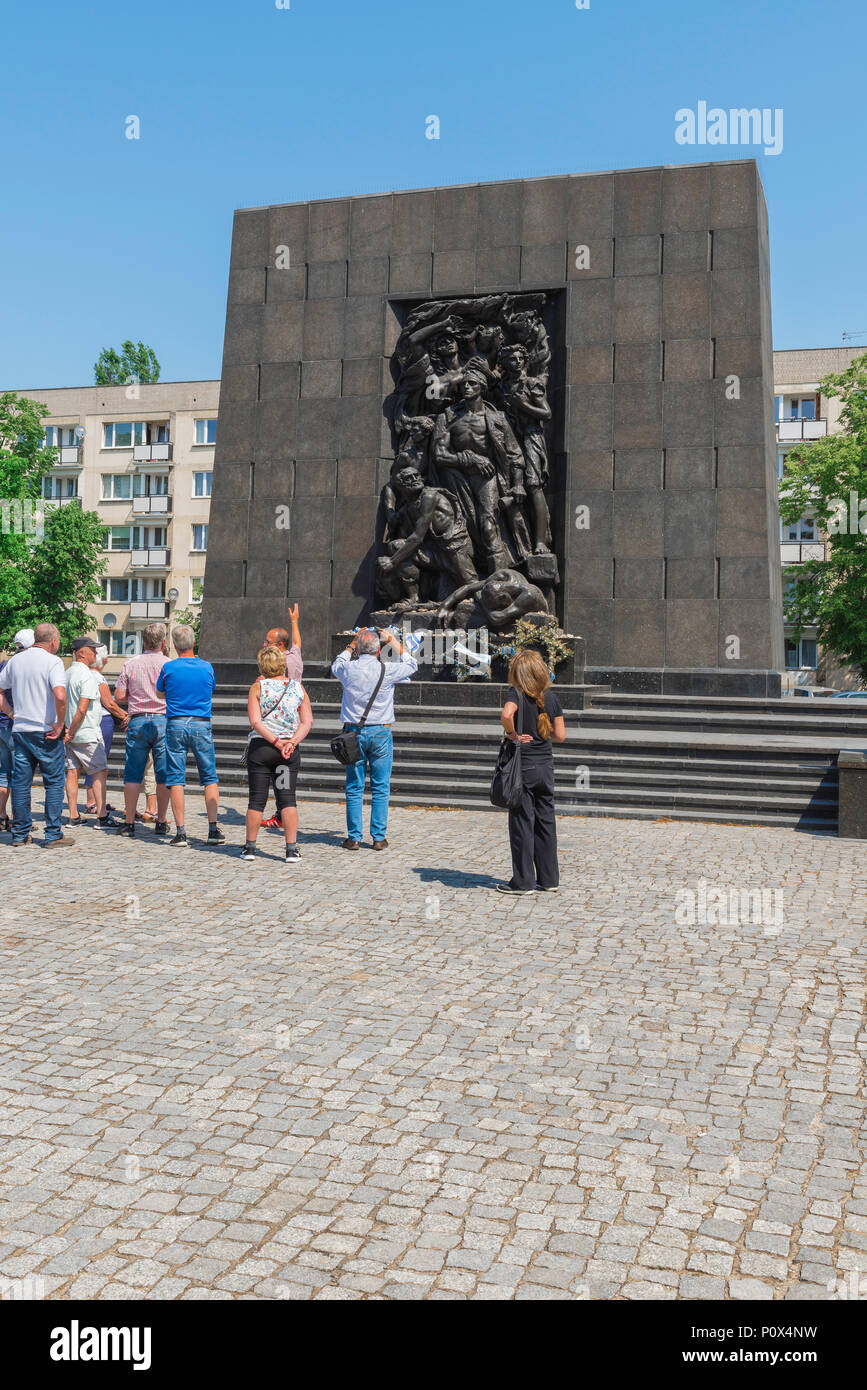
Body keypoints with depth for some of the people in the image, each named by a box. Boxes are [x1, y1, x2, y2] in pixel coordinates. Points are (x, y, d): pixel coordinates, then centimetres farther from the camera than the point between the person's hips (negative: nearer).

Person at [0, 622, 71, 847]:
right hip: (45, 731, -6)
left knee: (20, 782, 10)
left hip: (19, 730, 6)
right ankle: (53, 835, 2)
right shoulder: (52, 661, -10)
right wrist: (59, 725, -14)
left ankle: (19, 834, 15)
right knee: (54, 782, 2)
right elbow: (60, 696, -24)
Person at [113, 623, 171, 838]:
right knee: (163, 774, 5)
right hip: (163, 721, -1)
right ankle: (161, 822, 8)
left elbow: (119, 696, 1)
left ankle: (129, 822, 5)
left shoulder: (130, 664, 3)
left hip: (137, 721, 1)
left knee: (132, 774, 5)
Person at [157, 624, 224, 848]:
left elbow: (160, 691, 13)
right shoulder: (207, 667, 0)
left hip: (175, 724, -1)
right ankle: (213, 829, 4)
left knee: (176, 779, 3)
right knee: (210, 778, 9)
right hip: (202, 724, 1)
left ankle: (180, 832, -1)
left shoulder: (169, 668, -4)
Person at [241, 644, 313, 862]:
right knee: (287, 798, 3)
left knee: (257, 799, 6)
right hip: (291, 750, 2)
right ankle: (292, 849, 0)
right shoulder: (298, 687, 4)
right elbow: (308, 721, -2)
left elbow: (255, 721, -12)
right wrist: (292, 742, -10)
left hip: (260, 747, -1)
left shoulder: (258, 687, -3)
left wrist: (276, 742, -12)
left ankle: (250, 847, 14)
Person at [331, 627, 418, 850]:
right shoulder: (387, 670, -8)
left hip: (354, 731, 1)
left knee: (354, 788, 7)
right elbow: (411, 666, 13)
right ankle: (379, 837, 6)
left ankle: (354, 837, 7)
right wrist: (394, 642, 18)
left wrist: (352, 644, 26)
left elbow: (337, 665, 22)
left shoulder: (348, 669, -4)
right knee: (380, 788, 6)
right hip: (380, 732, -1)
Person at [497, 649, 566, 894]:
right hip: (545, 764, 5)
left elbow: (506, 714, -33)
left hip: (523, 766, -5)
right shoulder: (551, 697, 3)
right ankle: (549, 878, 20)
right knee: (546, 820, 13)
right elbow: (560, 735, 3)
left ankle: (523, 881, 7)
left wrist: (512, 734, -17)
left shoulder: (517, 694, -11)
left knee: (522, 822, 3)